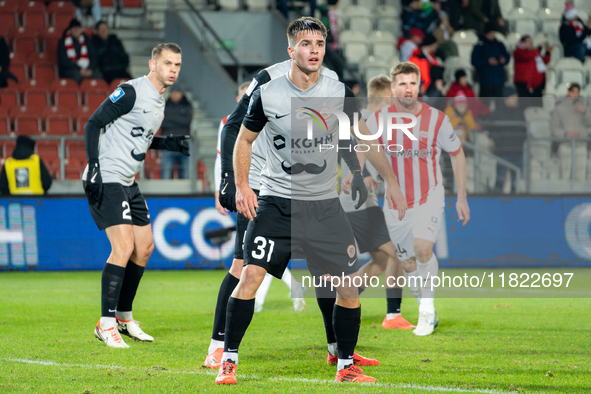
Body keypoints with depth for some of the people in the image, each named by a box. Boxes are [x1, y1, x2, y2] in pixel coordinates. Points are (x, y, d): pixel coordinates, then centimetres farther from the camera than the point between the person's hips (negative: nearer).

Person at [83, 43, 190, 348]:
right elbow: (93, 124, -15)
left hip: (128, 183, 10)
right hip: (106, 180, -10)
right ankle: (106, 324, -10)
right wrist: (93, 166, -22)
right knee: (124, 247, -16)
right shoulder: (131, 92, -14)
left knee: (144, 247, 11)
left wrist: (168, 144, 10)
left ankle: (124, 317, 25)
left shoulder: (159, 101, 14)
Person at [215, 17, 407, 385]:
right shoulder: (267, 95, -5)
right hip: (276, 202, -2)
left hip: (325, 204, 2)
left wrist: (391, 181, 9)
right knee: (251, 275, -15)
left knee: (349, 284, -3)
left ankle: (346, 365, 13)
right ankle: (229, 361, -4)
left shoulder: (340, 93, -1)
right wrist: (242, 186, -3)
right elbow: (244, 140, 9)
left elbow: (365, 137, 12)